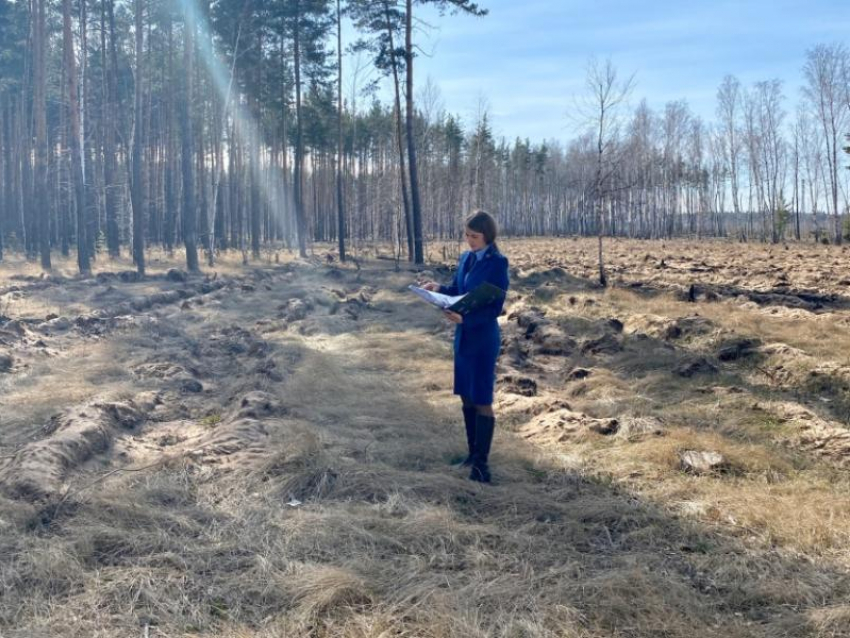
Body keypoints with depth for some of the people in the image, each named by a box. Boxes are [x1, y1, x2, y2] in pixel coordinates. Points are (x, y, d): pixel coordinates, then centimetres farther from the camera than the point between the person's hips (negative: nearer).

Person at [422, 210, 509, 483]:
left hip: (483, 338, -7)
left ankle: (481, 462, 8)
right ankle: (472, 453, 26)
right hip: (463, 336, 7)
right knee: (466, 397, 14)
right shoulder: (466, 258, 8)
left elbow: (495, 308, -17)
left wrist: (465, 318, -30)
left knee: (482, 401, 0)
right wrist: (439, 289, -3)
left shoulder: (497, 263, -14)